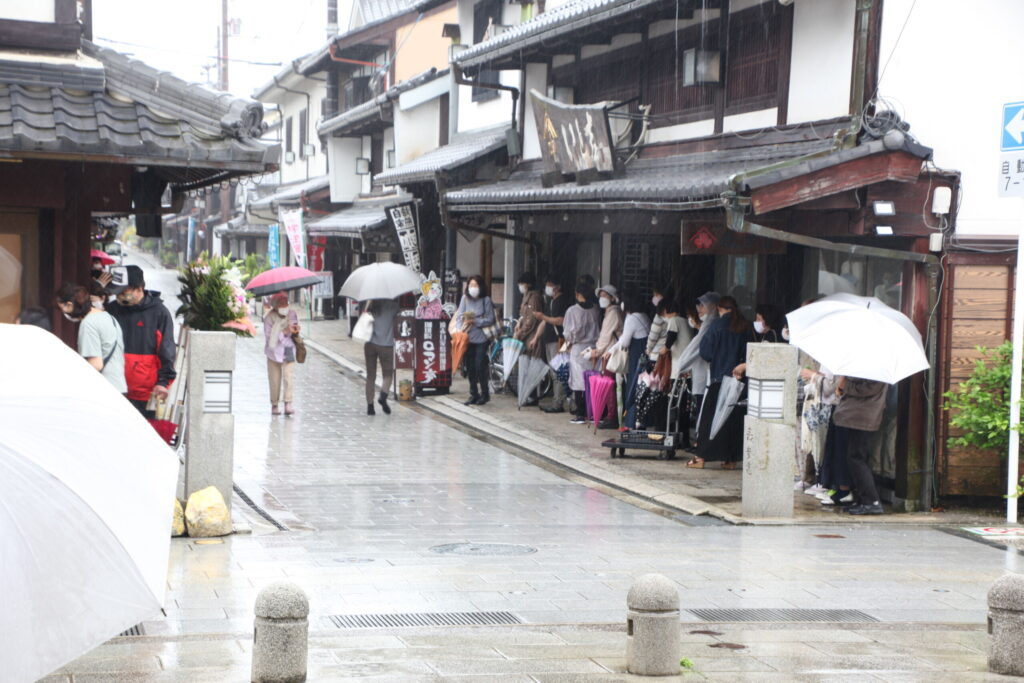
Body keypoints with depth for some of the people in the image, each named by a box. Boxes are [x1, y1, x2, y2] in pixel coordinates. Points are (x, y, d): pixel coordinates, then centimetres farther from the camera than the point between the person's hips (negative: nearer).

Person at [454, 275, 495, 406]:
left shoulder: (486, 300, -6)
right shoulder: (465, 298, 5)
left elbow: (490, 320, -8)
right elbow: (459, 315, 2)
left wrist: (474, 321, -15)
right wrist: (465, 321, -18)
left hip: (481, 338, -4)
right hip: (468, 338, 4)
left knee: (480, 366, -7)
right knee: (470, 367, 8)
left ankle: (484, 394, 7)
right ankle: (473, 394, 19)